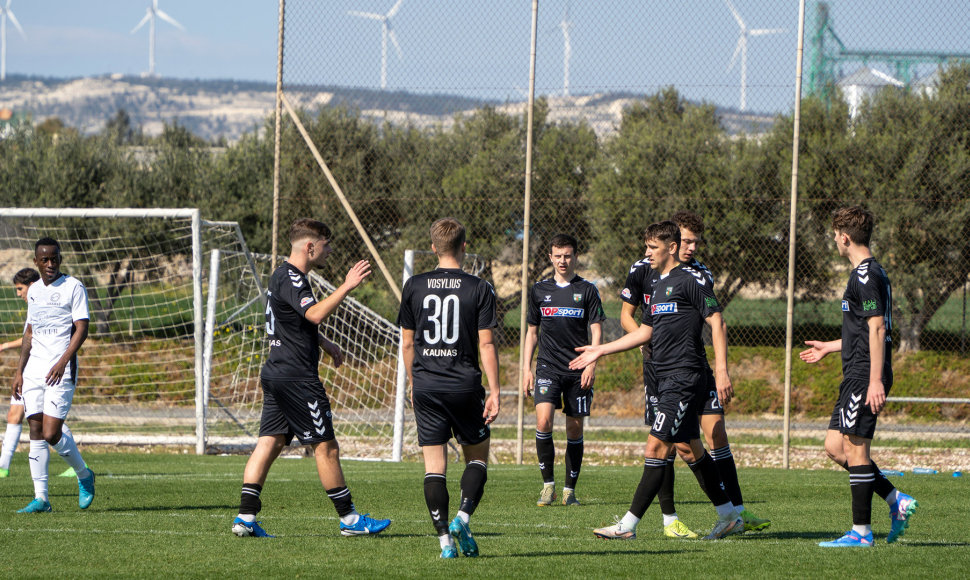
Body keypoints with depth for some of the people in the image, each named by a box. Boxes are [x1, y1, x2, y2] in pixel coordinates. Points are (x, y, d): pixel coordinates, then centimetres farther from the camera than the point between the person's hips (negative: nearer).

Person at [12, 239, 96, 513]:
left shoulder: (73, 287, -4)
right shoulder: (34, 290, 16)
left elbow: (81, 329, -10)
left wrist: (63, 362, -21)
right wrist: (19, 371, 17)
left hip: (61, 370, -6)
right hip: (34, 370, 6)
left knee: (52, 433, -13)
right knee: (36, 432, 0)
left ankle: (84, 476, 12)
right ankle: (41, 498, 2)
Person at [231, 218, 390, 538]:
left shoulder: (284, 276, 18)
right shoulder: (290, 279, -16)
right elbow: (315, 314, -32)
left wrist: (325, 344, 31)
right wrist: (346, 287, -32)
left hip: (276, 374, 10)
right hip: (296, 377, -10)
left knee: (269, 443, 5)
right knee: (326, 447, -2)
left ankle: (246, 517, -2)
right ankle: (350, 518, 4)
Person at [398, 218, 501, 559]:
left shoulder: (414, 287, 3)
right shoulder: (479, 289, -4)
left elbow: (407, 343, 8)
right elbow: (486, 344, -8)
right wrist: (494, 390, -4)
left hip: (426, 387, 2)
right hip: (465, 386, -2)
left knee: (434, 465, 4)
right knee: (477, 457, 14)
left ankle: (444, 539, -3)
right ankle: (462, 518, -7)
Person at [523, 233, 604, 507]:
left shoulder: (586, 290, 5)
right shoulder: (539, 290, 10)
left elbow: (596, 330, 2)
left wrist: (591, 364, -10)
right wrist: (527, 368, 10)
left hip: (577, 370, 0)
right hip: (548, 367, 0)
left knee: (575, 430, 2)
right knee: (543, 421, -19)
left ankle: (570, 490, 12)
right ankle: (548, 484, -7)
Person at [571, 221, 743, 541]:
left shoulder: (691, 280, -9)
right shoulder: (657, 285, 18)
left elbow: (717, 324, -11)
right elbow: (646, 331, 25)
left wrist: (722, 371, -18)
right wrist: (600, 350, 24)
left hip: (684, 377, -9)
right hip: (665, 379, 9)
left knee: (656, 447, -11)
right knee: (691, 449, 11)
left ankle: (628, 525, -12)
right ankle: (729, 516, 20)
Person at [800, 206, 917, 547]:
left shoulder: (865, 276, -14)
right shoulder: (871, 272, 18)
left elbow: (877, 328, -20)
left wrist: (875, 381, -25)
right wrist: (829, 348, 38)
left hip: (864, 377, -10)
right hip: (857, 377, 10)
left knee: (855, 449, -6)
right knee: (834, 446, 11)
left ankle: (861, 532, -2)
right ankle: (897, 501, 12)